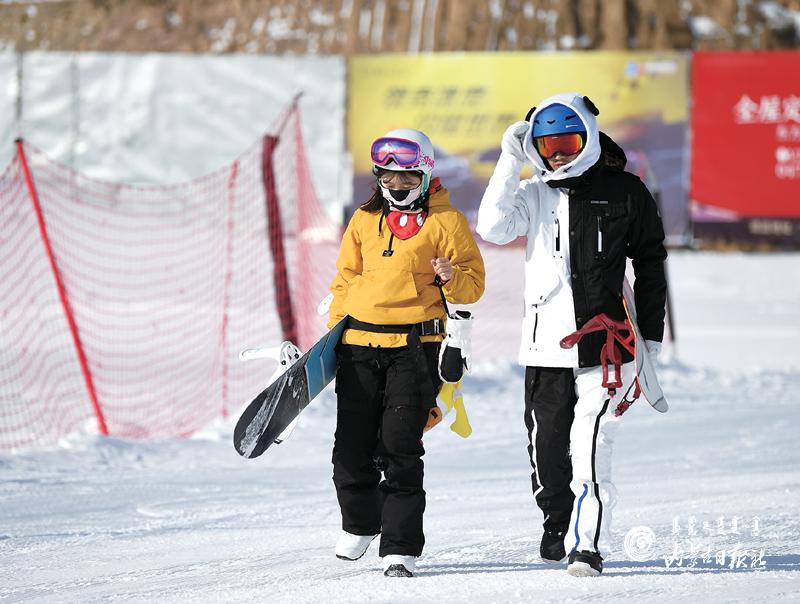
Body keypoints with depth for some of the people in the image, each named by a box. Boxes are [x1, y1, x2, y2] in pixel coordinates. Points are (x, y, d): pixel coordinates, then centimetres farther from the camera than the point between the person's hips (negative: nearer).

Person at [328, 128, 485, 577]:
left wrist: (451, 278, -19)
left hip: (414, 344, -4)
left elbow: (474, 283, 2)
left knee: (400, 451, -9)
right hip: (359, 342, 4)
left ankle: (401, 549, -7)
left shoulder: (445, 220, 2)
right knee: (352, 447, 6)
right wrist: (336, 328, 13)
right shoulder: (365, 220, 14)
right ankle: (360, 523, 31)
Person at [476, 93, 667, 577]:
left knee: (590, 445, -14)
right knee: (546, 445, 9)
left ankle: (587, 544, -11)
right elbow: (494, 228, -11)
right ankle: (558, 525, 30)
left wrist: (651, 337, 7)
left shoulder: (625, 192, 4)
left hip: (607, 343, -3)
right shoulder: (535, 194, 8)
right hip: (547, 344, 3)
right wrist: (511, 161, -11)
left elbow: (651, 265, 10)